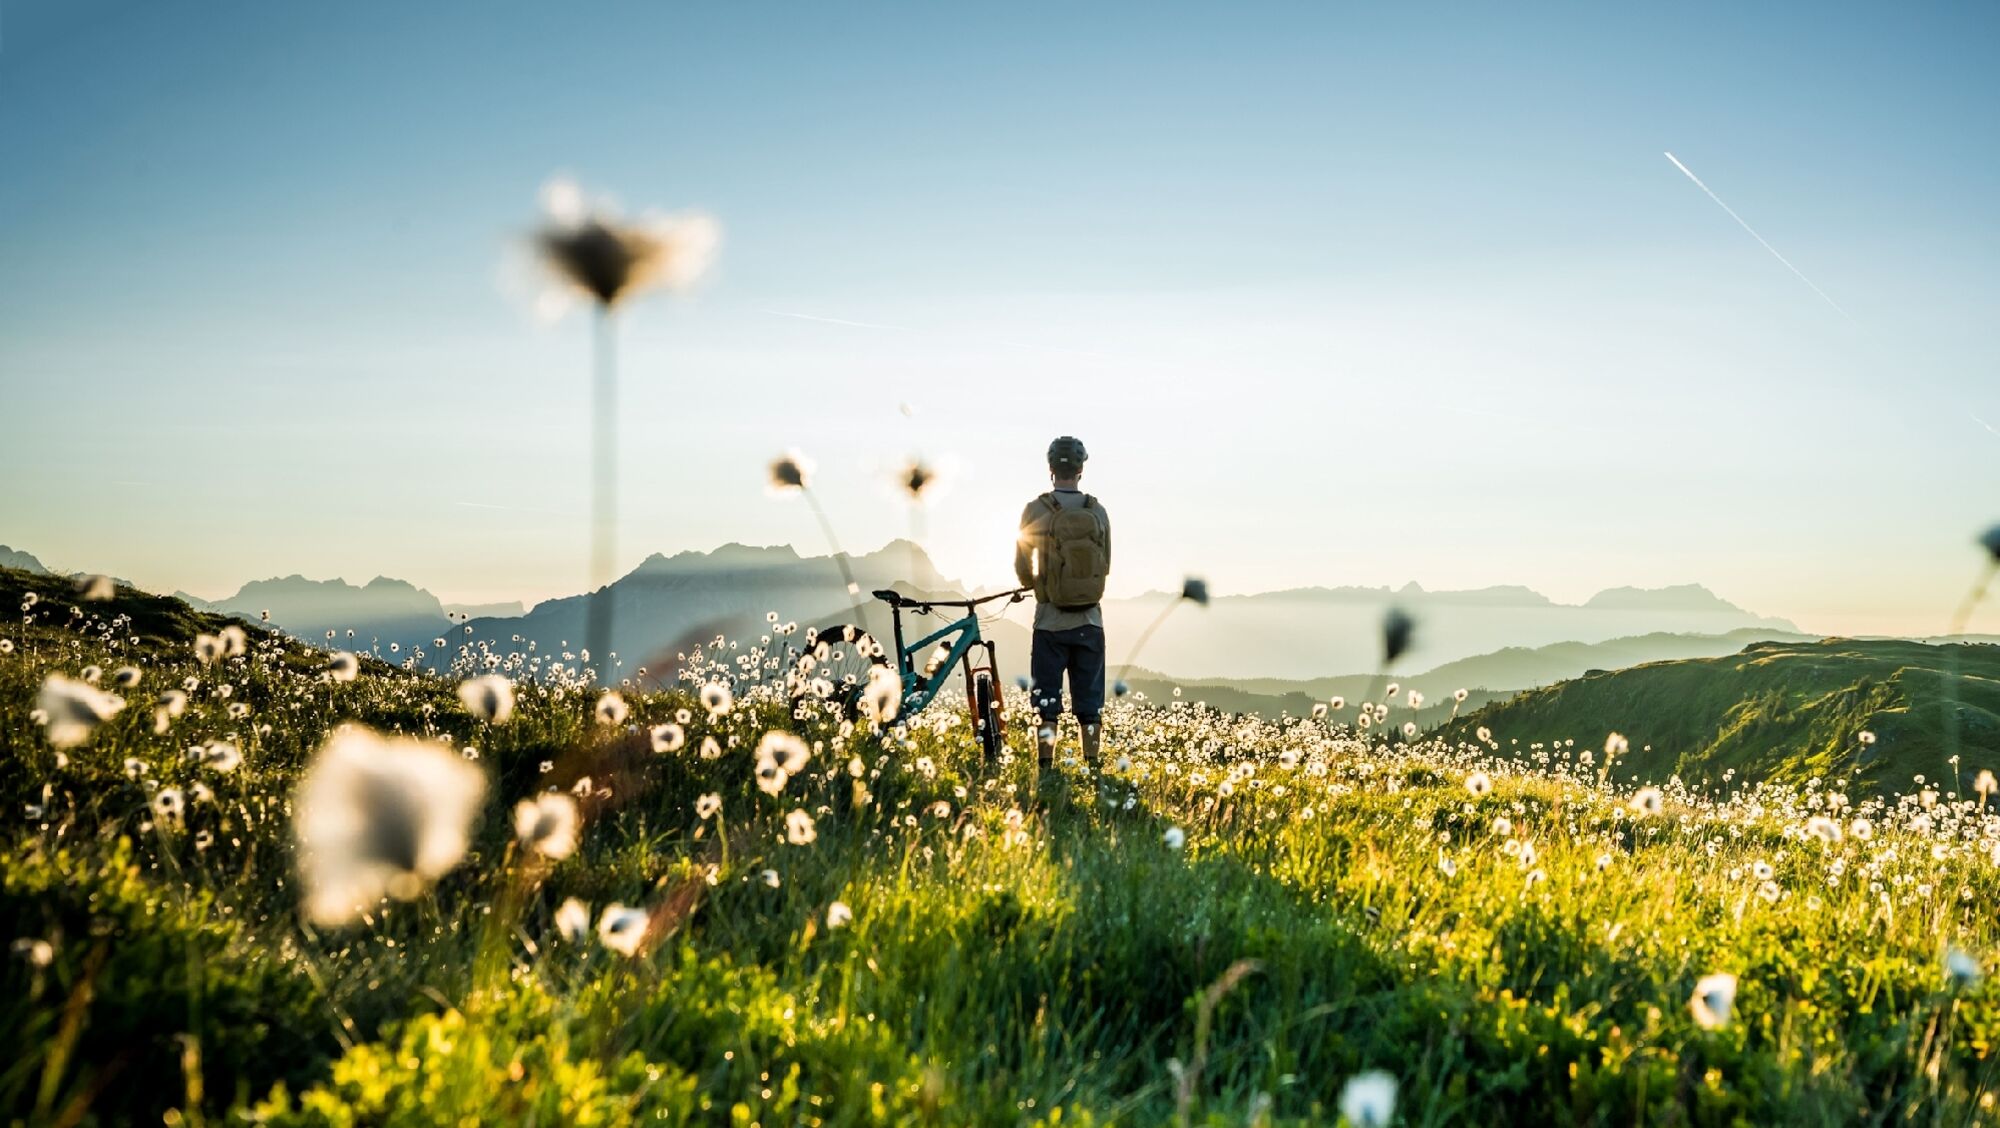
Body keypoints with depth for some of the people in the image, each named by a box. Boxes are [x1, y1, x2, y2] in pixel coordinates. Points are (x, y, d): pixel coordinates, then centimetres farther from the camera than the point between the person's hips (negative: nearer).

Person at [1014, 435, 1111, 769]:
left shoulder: (1036, 511, -8)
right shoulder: (1098, 512, -1)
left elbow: (1022, 568, -1)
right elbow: (1105, 565, 8)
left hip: (1051, 620, -2)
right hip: (1090, 619, 2)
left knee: (1046, 700, 4)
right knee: (1089, 701, 10)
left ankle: (1045, 767, 2)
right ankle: (1092, 765, 11)